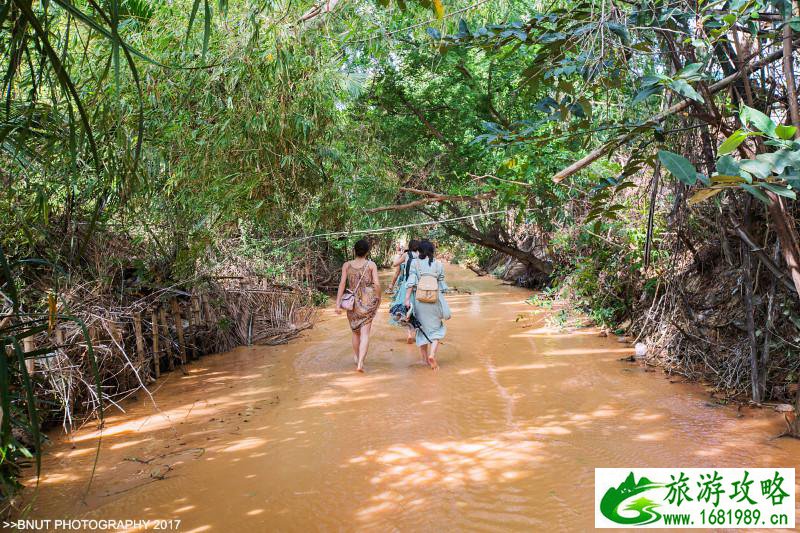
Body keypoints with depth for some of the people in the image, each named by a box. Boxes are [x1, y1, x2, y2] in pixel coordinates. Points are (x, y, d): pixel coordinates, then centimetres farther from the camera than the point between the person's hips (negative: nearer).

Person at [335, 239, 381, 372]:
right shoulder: (371, 265, -5)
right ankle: (360, 363, -16)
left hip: (352, 302, 2)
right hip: (368, 302, -2)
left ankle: (356, 358, 37)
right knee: (365, 333, -2)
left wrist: (338, 303, -7)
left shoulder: (347, 265, -1)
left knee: (356, 332, 21)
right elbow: (376, 284, -9)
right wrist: (378, 298, 7)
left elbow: (342, 283, -7)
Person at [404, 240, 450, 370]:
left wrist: (407, 299, -13)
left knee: (422, 328, 15)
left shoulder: (415, 263, -3)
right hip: (435, 300, 0)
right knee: (436, 329, 10)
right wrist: (442, 302, 17)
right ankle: (432, 354, -11)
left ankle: (425, 358, 22)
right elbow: (441, 284, 6)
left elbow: (411, 282, -12)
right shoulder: (438, 264, 1)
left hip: (419, 299, 0)